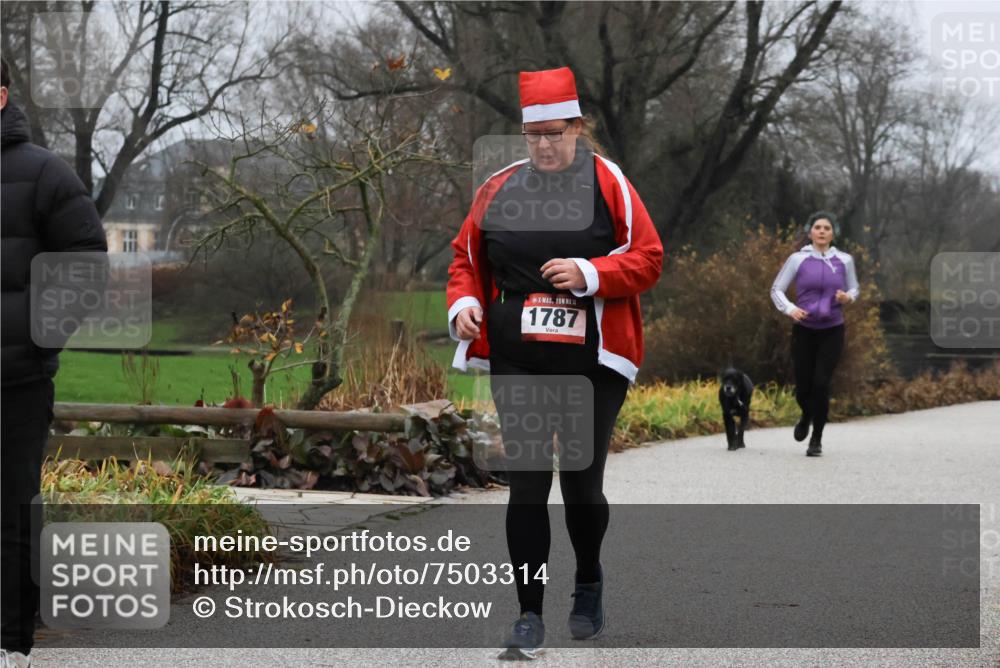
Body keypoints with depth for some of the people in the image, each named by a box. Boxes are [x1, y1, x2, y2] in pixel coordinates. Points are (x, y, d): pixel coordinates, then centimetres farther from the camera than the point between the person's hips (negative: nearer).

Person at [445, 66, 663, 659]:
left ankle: (589, 584, 34)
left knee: (581, 482, 5)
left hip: (592, 360, -2)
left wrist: (589, 274, -17)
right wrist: (464, 304, 0)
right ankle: (530, 616, 2)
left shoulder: (608, 182, 0)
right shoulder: (498, 189, 8)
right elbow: (467, 256, 18)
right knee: (526, 484, -3)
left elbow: (649, 259, -3)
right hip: (517, 360, 2)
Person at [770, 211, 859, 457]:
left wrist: (848, 298, -9)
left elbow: (854, 289, 14)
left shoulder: (844, 261, 1)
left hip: (832, 332, 0)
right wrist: (790, 309, -16)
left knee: (821, 384, -12)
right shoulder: (798, 259, -3)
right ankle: (807, 416, 39)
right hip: (804, 331, 0)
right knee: (803, 388, 3)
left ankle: (816, 439, 3)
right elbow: (777, 289, 2)